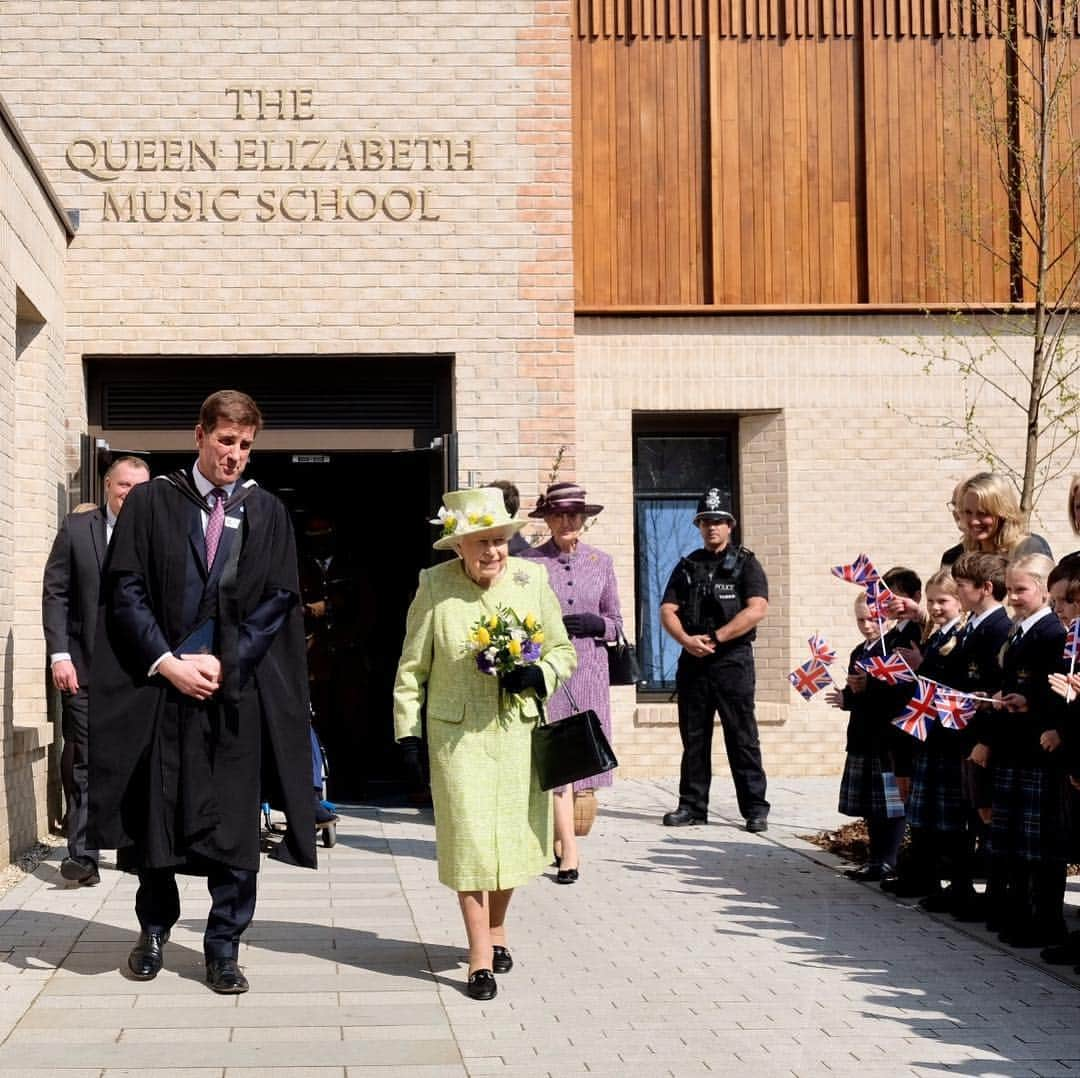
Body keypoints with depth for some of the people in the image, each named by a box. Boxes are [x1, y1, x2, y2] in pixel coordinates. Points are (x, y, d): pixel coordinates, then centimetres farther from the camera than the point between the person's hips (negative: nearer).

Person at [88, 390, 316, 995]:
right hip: (160, 684, 0)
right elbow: (125, 590, -1)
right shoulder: (151, 503, 3)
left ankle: (224, 950, 10)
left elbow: (278, 601, 2)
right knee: (156, 816, 9)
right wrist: (167, 663, -11)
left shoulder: (267, 514, 7)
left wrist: (223, 662, -9)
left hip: (236, 690, 0)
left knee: (235, 827, 0)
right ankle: (155, 929, 28)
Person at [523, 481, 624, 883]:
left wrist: (596, 624, -8)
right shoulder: (530, 562, 2)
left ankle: (557, 834, 23)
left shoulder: (601, 561, 10)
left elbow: (616, 623, 13)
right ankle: (569, 850, -9)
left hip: (589, 669, 3)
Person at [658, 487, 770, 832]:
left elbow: (756, 610, -11)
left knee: (742, 738, -4)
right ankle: (692, 806, 13)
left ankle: (755, 809, -2)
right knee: (693, 738, 7)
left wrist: (714, 638, -14)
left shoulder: (745, 564, 3)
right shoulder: (686, 567, 15)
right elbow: (667, 612, 7)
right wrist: (687, 640, -13)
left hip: (732, 661, -4)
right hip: (692, 661, 4)